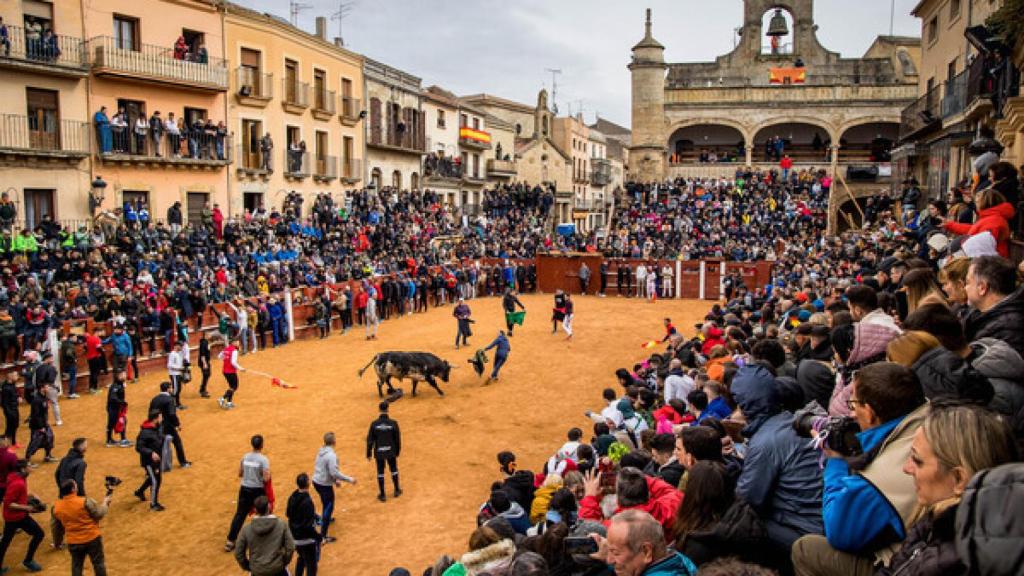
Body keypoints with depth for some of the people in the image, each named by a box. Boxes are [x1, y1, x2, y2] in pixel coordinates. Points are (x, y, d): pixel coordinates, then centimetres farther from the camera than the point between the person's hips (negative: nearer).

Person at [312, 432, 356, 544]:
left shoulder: (321, 451, 3)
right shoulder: (331, 455, -24)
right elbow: (334, 472, -28)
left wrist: (335, 480, 21)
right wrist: (349, 479, -19)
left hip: (316, 482, 9)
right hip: (325, 485, -9)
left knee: (326, 504, 32)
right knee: (328, 509, -2)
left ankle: (325, 519, 56)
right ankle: (323, 537, -2)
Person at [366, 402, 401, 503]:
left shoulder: (374, 424, -12)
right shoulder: (393, 423, -13)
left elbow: (370, 440, -7)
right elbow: (397, 439, -5)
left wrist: (369, 454, 4)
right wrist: (397, 451, 10)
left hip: (379, 453, 0)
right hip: (391, 452, 0)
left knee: (380, 473, 12)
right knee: (394, 470, 20)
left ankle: (382, 495, 19)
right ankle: (397, 491, 34)